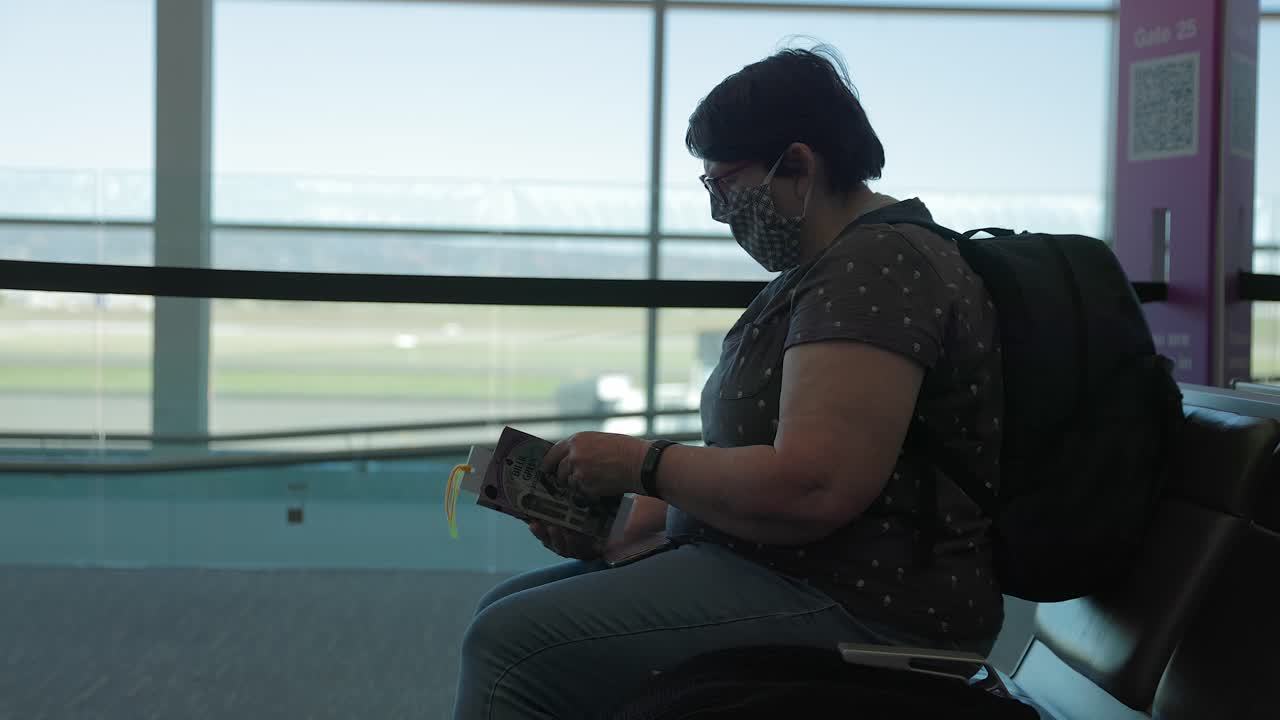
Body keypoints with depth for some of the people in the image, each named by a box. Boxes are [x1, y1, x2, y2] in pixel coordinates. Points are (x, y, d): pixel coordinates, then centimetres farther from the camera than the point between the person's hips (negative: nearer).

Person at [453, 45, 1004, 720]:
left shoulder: (879, 267, -17)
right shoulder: (831, 265, 17)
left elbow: (808, 491, -26)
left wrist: (640, 464, -13)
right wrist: (628, 523, 8)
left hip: (858, 608, -11)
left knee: (511, 644, -19)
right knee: (504, 610, 11)